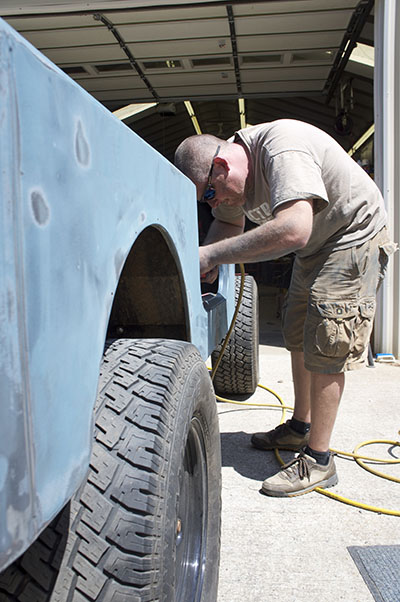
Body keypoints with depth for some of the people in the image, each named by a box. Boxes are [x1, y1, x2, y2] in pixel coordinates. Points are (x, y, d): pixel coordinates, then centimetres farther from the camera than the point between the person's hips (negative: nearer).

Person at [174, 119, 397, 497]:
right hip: (314, 248, 9)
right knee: (298, 338, 13)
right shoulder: (230, 174, -5)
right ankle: (301, 428, 30)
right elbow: (228, 223, 7)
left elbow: (293, 230, -46)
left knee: (326, 346, -12)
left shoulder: (282, 149, -33)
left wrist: (213, 254, -41)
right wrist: (206, 266, -12)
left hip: (355, 237, -9)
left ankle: (318, 461, -1)